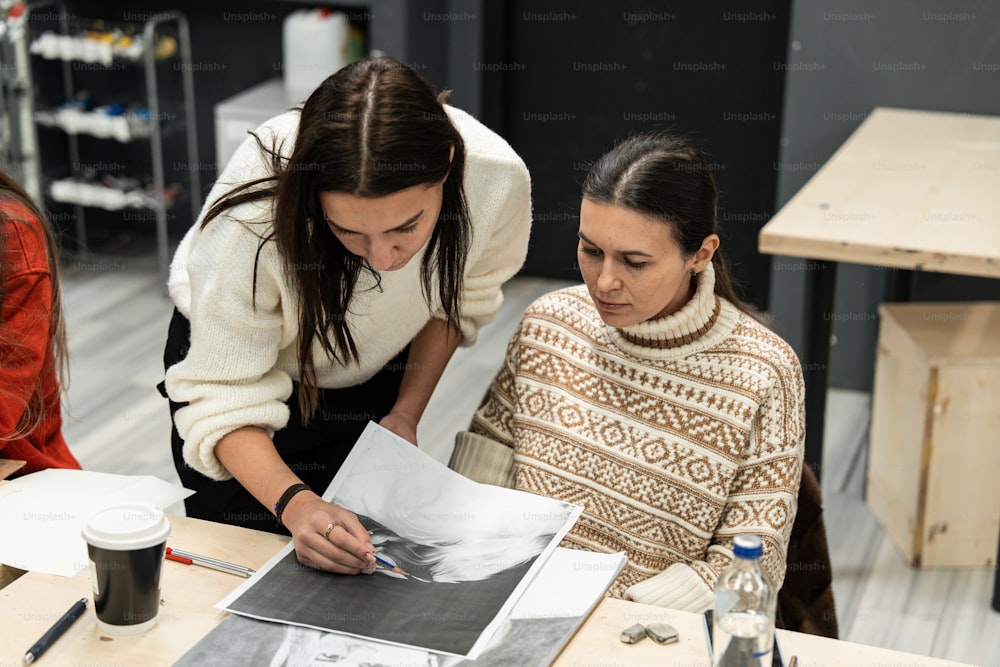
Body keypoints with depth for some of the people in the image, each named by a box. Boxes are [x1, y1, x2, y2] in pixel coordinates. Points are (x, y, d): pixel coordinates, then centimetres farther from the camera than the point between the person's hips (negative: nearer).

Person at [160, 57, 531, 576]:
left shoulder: (496, 178, -32)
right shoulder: (249, 222, -42)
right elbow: (224, 401, -32)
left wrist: (407, 411, -10)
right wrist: (293, 503, -48)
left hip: (372, 373, 2)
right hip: (241, 354, -2)